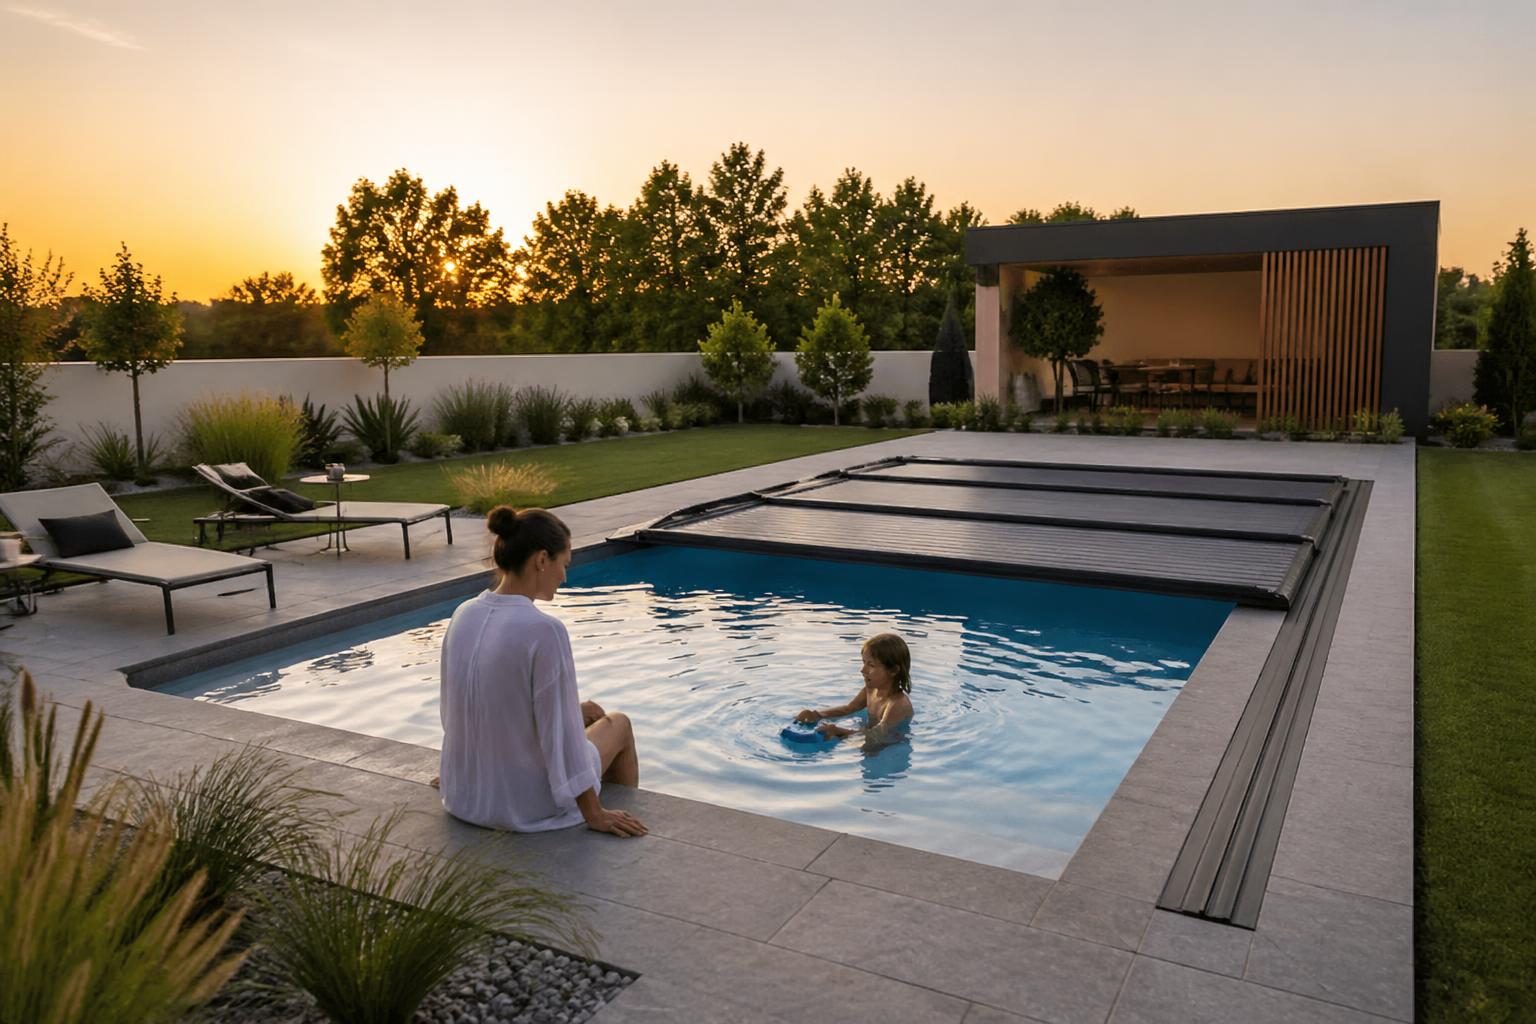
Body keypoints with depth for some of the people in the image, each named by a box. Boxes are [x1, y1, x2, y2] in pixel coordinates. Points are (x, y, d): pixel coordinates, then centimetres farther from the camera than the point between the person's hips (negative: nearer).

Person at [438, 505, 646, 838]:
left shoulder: (463, 615, -5)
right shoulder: (544, 630, -27)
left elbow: (455, 710, 8)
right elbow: (561, 733, -22)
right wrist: (594, 815, -11)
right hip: (525, 804, -6)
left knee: (587, 711, 30)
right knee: (618, 725, 23)